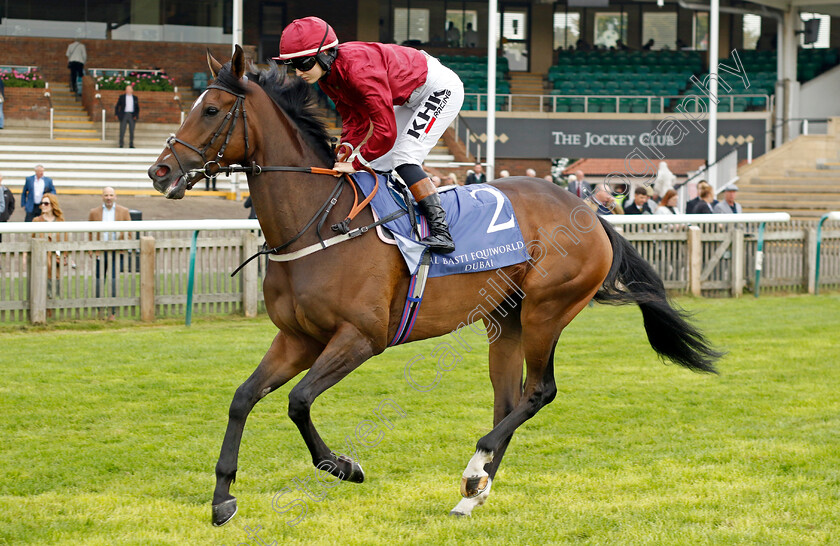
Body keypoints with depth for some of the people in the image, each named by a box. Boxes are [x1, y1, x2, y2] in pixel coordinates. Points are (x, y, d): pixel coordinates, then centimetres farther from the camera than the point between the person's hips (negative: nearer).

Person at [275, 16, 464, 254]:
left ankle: (441, 231, -24)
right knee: (378, 165, 8)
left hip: (442, 89, -10)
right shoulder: (327, 75, -8)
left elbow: (386, 131, -36)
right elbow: (355, 118, 1)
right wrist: (347, 146, -18)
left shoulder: (359, 70, -37)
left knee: (402, 158, -21)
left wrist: (356, 163, -27)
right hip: (410, 99, 10)